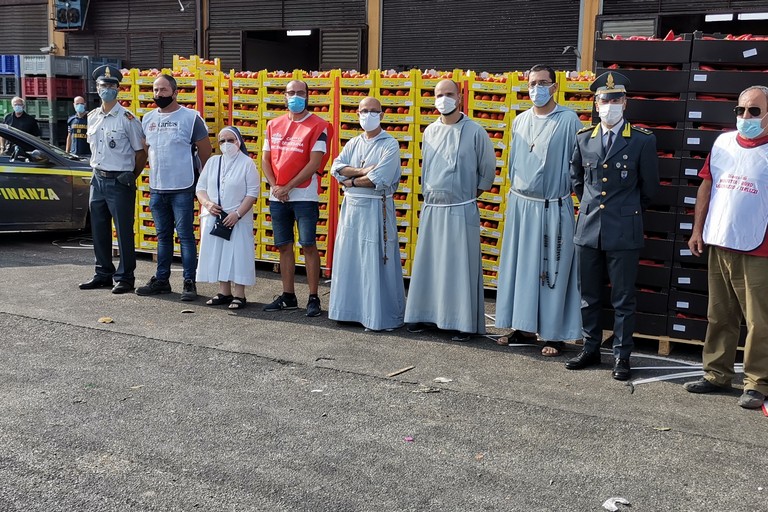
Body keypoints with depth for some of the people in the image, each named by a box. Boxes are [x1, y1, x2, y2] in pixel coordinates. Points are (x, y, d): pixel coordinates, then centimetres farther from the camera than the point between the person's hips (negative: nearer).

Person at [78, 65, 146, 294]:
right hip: (98, 179, 7)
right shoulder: (92, 117, 11)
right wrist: (97, 169, 15)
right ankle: (103, 274, 23)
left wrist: (130, 177, 0)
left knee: (124, 231, -2)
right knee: (99, 230, 12)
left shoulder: (127, 119, -9)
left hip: (120, 182, -7)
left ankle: (124, 277, 6)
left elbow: (141, 152, -6)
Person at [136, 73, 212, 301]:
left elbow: (205, 153, -2)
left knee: (186, 236, -2)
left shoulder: (190, 118, -5)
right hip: (156, 188, 6)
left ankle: (189, 283, 3)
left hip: (182, 189, -5)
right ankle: (161, 280, 22)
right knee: (163, 236, 14)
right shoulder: (148, 119, 11)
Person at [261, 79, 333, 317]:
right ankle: (288, 296, 19)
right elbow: (265, 159, 12)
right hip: (278, 197, 5)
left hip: (304, 196, -5)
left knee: (308, 245, -4)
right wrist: (275, 186, -4)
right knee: (284, 246, 10)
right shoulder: (274, 125, 13)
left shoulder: (317, 126, -4)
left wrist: (288, 187, -13)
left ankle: (313, 298, 2)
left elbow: (315, 163, -11)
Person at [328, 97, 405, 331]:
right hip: (351, 206, 6)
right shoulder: (353, 143, 13)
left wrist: (351, 181, -6)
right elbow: (336, 167, -1)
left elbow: (378, 180, -17)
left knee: (374, 261, -4)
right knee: (349, 258, 8)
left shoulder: (390, 145, -5)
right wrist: (362, 171, -14)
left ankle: (380, 315, 3)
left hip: (376, 208, -6)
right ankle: (351, 309, 17)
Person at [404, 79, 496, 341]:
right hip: (431, 209, 5)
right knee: (428, 264, 9)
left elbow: (488, 170, 4)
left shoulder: (475, 132, -5)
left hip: (461, 211, -5)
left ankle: (463, 322, 5)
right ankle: (426, 314, 20)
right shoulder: (429, 132, 10)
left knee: (461, 267, -2)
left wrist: (471, 194, 7)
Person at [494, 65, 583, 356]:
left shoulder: (568, 120, -6)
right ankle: (524, 328, 21)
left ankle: (555, 334, 9)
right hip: (520, 205, 5)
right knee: (519, 267, 9)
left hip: (553, 208, -5)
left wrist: (568, 190, -6)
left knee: (553, 271, 0)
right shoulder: (520, 121, 9)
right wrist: (515, 192, 15)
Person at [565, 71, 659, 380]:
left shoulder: (642, 141, -4)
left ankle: (622, 356, 14)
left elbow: (649, 186, 6)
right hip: (588, 228, 4)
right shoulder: (584, 138, 6)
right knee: (589, 296, 13)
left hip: (624, 232, -4)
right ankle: (591, 349, 26)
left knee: (623, 299, 4)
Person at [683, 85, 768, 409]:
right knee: (719, 316, 13)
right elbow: (706, 187, 14)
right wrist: (697, 230, 10)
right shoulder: (723, 143, 10)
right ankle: (717, 374, 23)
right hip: (718, 246, 5)